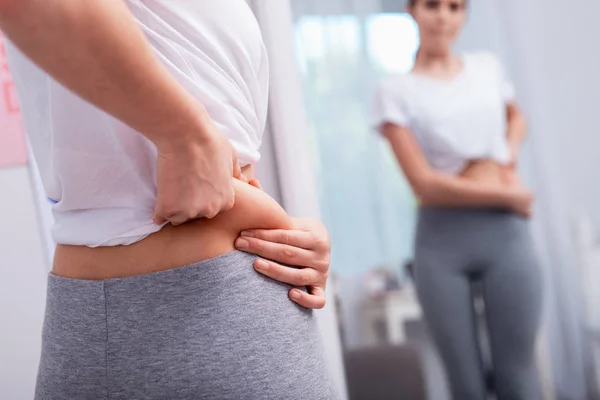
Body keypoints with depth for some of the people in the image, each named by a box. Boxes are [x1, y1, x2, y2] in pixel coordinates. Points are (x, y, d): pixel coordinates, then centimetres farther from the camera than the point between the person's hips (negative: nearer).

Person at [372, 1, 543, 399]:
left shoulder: (487, 65, 10)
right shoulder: (396, 90, -2)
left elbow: (516, 116, 30)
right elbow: (425, 183, -10)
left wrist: (511, 152, 8)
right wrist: (507, 196, -6)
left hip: (505, 232, 3)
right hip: (441, 240, -2)